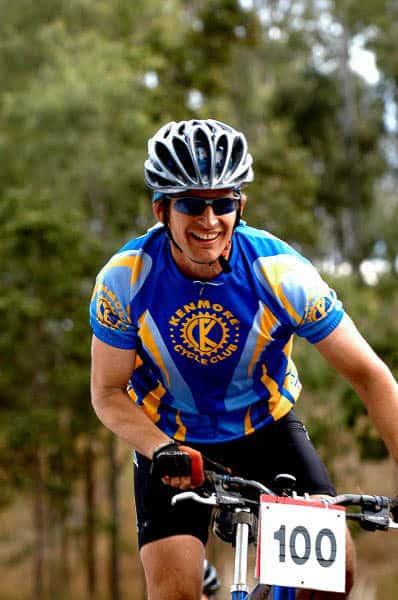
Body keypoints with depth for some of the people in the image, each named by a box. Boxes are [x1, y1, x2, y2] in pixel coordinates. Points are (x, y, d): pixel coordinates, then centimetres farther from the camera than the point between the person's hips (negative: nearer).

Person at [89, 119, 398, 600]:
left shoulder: (281, 273, -24)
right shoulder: (126, 279, -22)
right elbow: (108, 393, -13)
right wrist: (162, 450, -32)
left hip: (267, 430, 1)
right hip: (171, 440, 0)